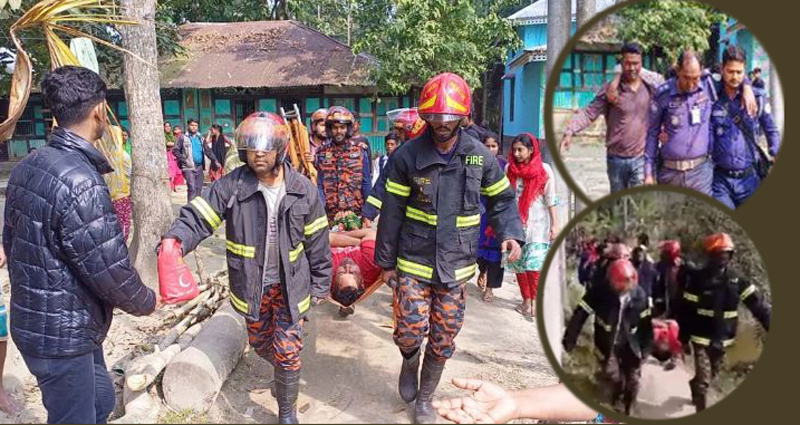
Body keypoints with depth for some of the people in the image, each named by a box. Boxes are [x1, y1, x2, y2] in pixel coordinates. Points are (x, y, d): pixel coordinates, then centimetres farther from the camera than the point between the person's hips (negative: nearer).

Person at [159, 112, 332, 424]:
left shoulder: (303, 190, -10)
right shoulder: (230, 186, -13)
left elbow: (317, 243, -3)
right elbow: (197, 217, -16)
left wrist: (320, 286, 2)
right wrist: (176, 239, -39)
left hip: (290, 284, -2)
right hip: (252, 285, 2)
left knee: (287, 351, 2)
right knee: (260, 343, 22)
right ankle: (287, 369, 55)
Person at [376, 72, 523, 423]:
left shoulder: (480, 156, -4)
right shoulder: (407, 155, -8)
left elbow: (502, 199, 10)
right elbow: (391, 213, -3)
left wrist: (510, 233, -9)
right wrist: (386, 261, 1)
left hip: (456, 267, 2)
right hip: (413, 263, -1)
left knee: (443, 339, 10)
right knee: (410, 332, -7)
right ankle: (410, 361, 31)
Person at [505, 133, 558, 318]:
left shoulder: (544, 170, -3)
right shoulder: (509, 169, 5)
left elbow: (550, 199, -2)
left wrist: (555, 224, -5)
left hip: (537, 224, -3)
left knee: (534, 264, -13)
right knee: (518, 263, 6)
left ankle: (534, 301, -3)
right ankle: (526, 300, 18)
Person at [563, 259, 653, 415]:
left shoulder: (640, 294, -16)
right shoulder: (600, 291, -25)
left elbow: (646, 322, -5)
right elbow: (580, 314, -20)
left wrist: (646, 347, -2)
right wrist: (570, 338, -18)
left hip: (630, 344, 2)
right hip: (607, 343, -2)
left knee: (632, 380, 8)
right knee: (612, 375, -9)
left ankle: (627, 411, 33)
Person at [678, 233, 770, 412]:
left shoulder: (737, 280, -2)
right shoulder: (698, 279, -13)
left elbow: (758, 304, -6)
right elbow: (686, 311, -10)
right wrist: (683, 339, -8)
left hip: (723, 339, 4)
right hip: (701, 338, -4)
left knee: (711, 376, 21)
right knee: (703, 379, -6)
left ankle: (696, 393, 49)